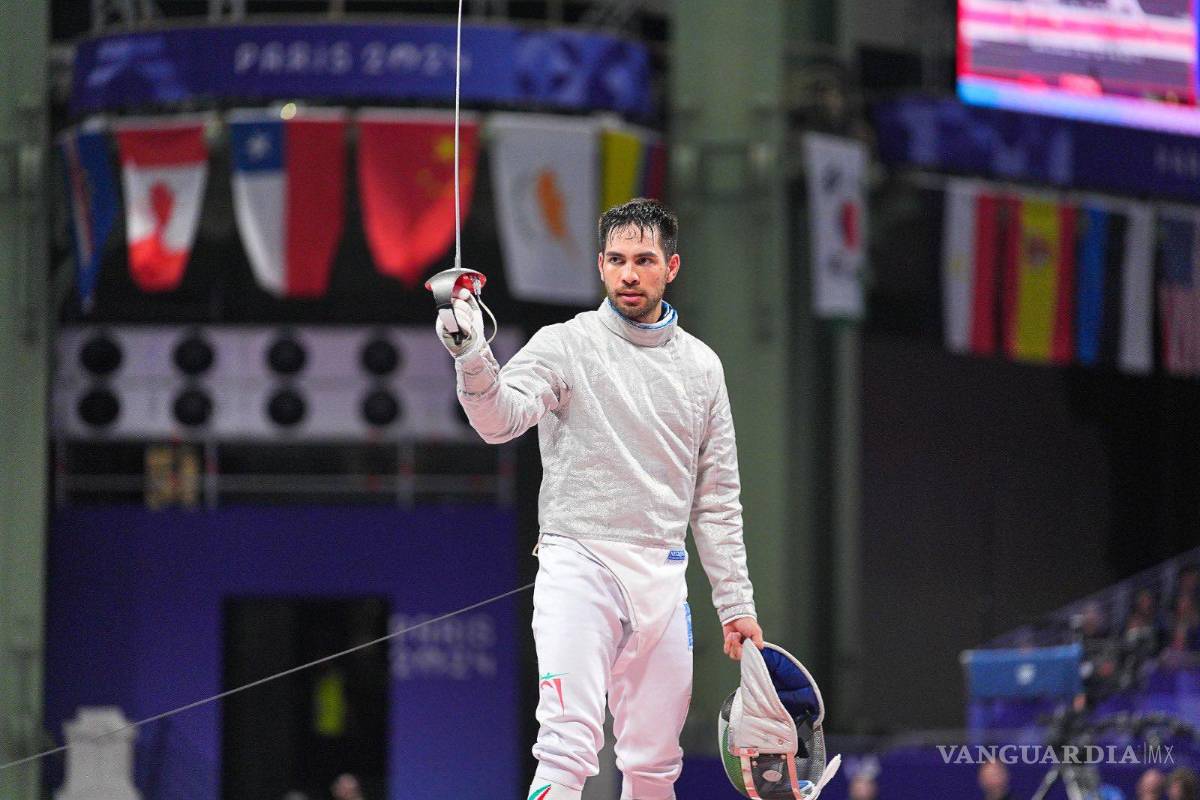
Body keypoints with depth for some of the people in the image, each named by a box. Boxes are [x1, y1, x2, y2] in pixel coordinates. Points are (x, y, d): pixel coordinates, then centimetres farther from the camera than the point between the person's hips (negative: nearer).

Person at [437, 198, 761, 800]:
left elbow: (716, 501, 17)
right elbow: (501, 418, -19)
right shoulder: (564, 346, 0)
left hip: (660, 578, 5)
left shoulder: (701, 366, 13)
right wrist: (473, 359, -39)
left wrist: (735, 605, 13)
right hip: (578, 562, -5)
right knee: (569, 749, -18)